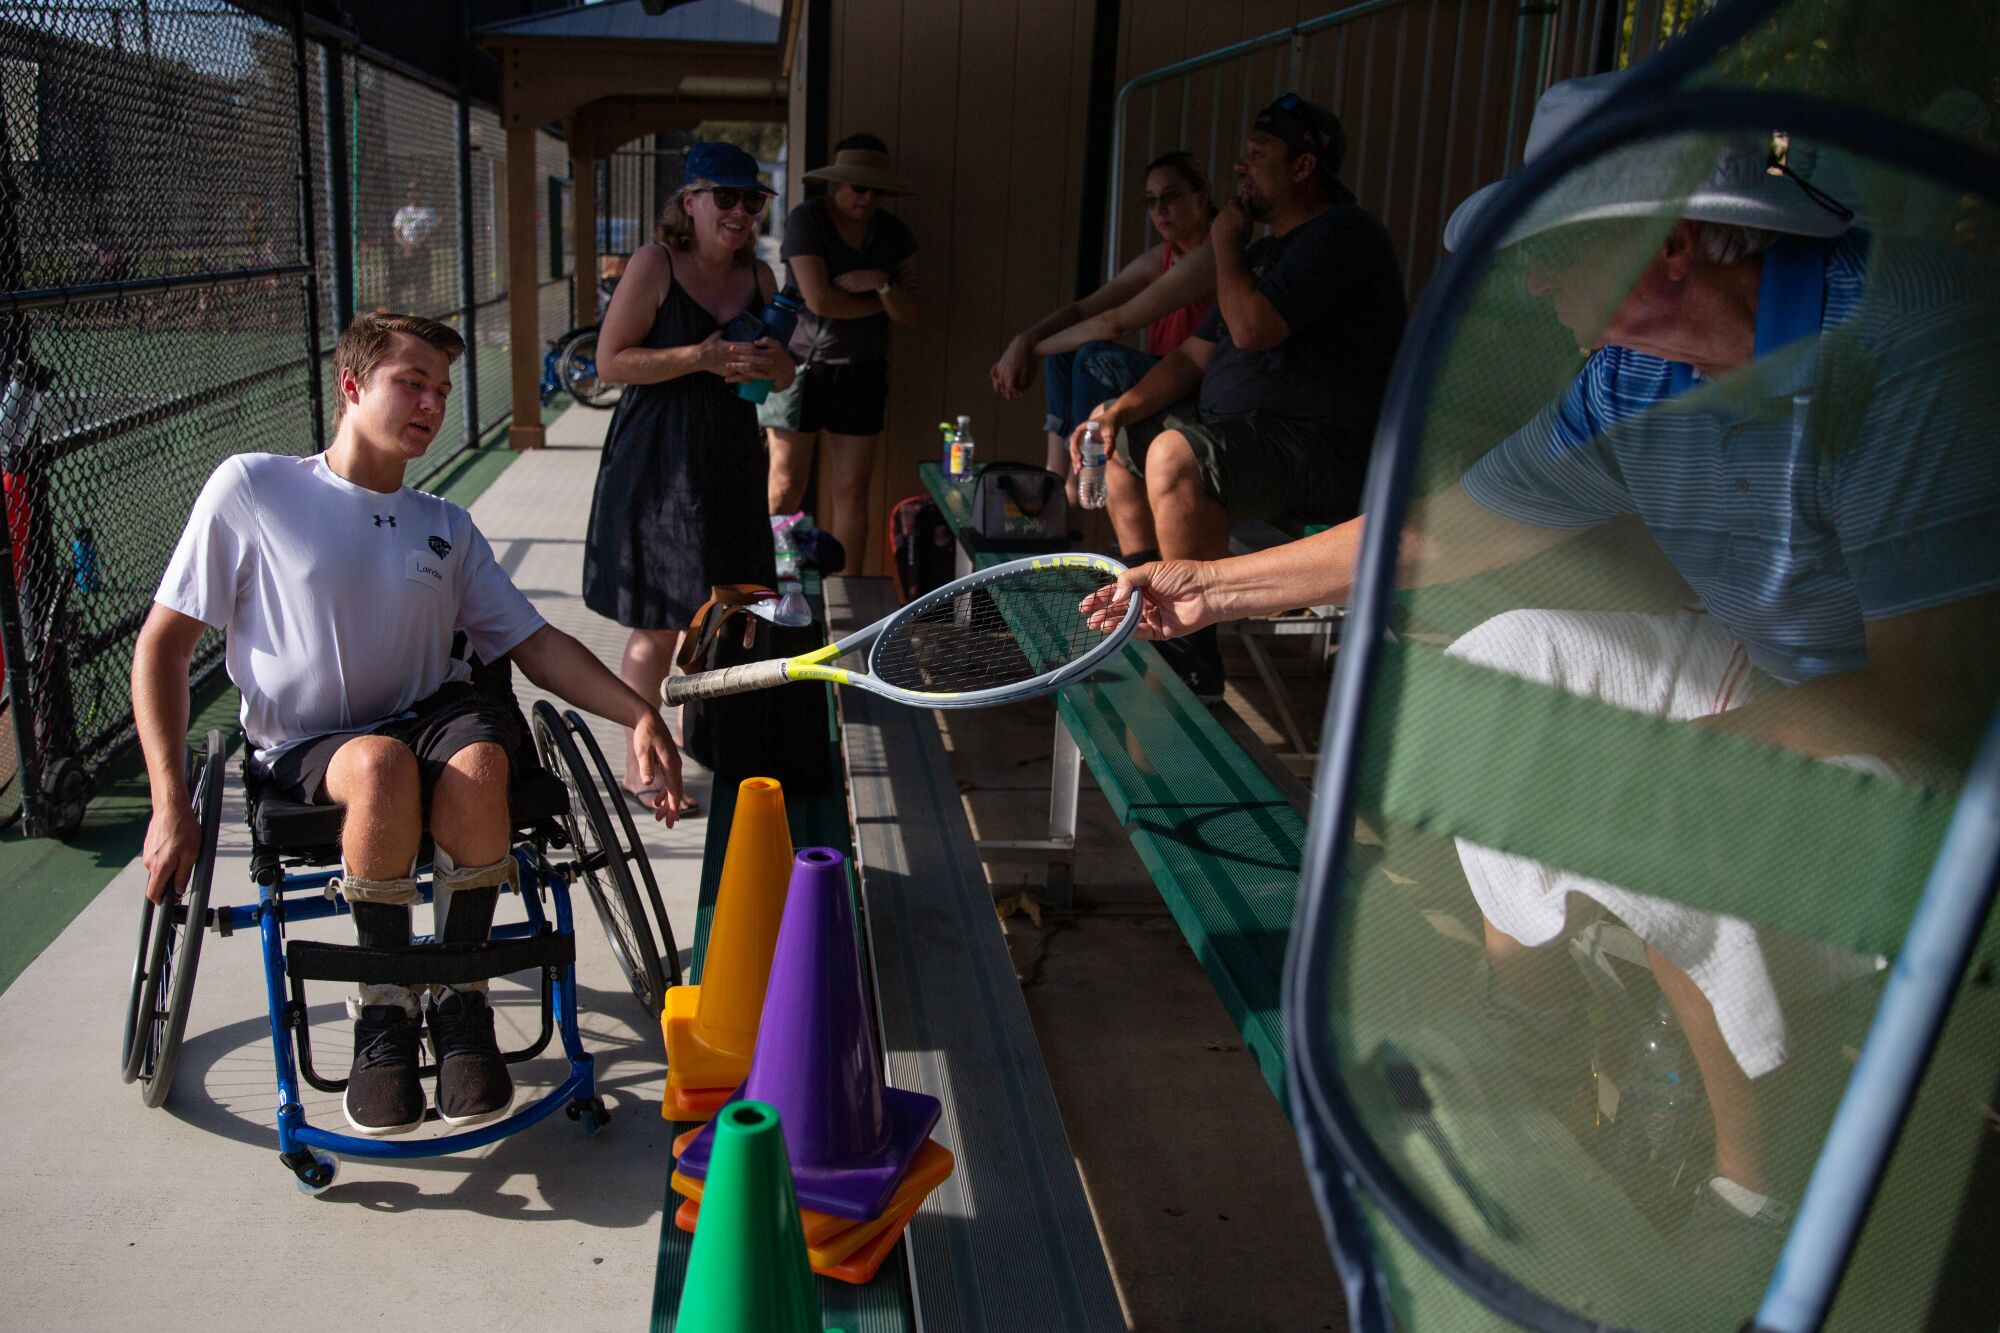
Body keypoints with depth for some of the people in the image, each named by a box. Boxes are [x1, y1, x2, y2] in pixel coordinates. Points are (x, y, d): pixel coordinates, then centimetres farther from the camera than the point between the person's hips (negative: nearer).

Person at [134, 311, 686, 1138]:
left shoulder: (447, 529, 13)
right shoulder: (251, 490, 0)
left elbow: (536, 645, 8)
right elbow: (164, 645, 0)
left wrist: (638, 714, -9)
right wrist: (171, 806, -9)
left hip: (431, 714, 3)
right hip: (304, 750, -2)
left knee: (476, 762, -34)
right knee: (383, 765, -38)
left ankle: (459, 1000, -13)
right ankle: (384, 1008, -15)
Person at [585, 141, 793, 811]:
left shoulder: (758, 277, 9)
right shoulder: (655, 264, -9)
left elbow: (784, 377, 17)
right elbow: (610, 362, -13)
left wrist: (772, 363, -7)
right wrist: (702, 358, -21)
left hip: (730, 460, 6)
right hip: (659, 464, -6)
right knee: (658, 625, -2)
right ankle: (639, 766, 11)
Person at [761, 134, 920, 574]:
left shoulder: (894, 233, 7)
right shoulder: (807, 219, -7)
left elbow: (909, 315, 3)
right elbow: (819, 300, -17)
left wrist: (881, 284, -15)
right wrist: (879, 304, -6)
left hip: (862, 372, 4)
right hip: (802, 365, -4)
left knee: (853, 491, 5)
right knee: (786, 490, -3)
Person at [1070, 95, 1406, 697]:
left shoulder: (1343, 233, -13)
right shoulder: (1266, 249, 20)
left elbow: (1252, 327, -25)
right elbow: (1196, 353, 17)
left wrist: (1226, 243, -6)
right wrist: (1121, 410, 1)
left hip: (1329, 453, -11)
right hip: (1245, 432, 11)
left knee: (1176, 454, -34)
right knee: (1117, 434, 18)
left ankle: (1194, 665, -24)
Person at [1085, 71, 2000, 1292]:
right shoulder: (1635, 380, -7)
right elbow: (1449, 529, 2)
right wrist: (1219, 585, 4)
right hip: (1789, 666, 8)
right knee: (1502, 657, 3)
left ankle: (1754, 1190, -3)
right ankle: (1521, 1001, 21)